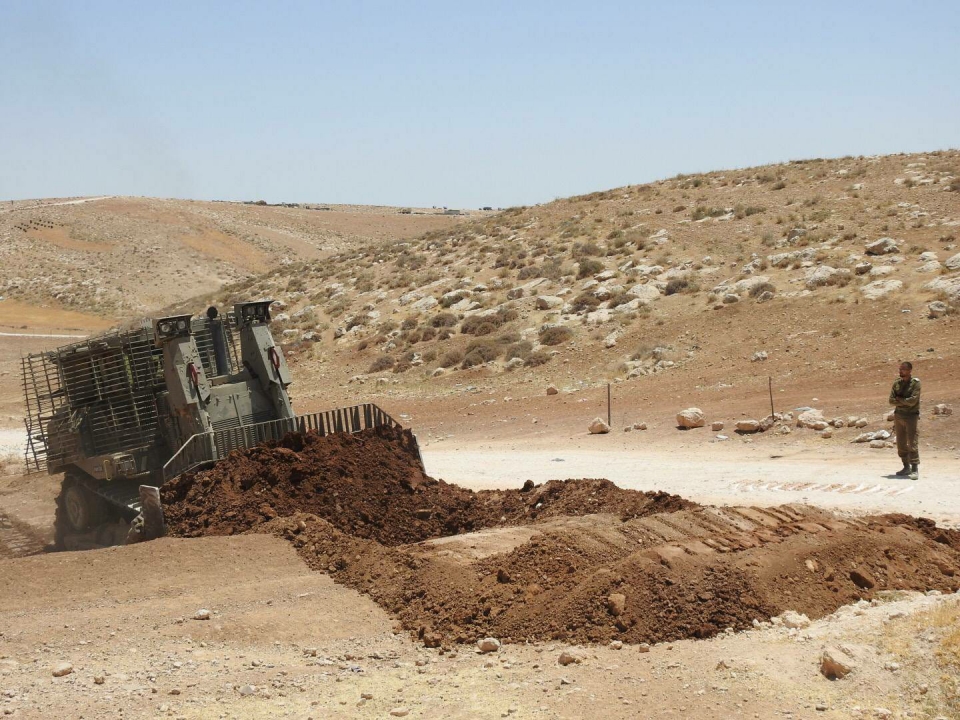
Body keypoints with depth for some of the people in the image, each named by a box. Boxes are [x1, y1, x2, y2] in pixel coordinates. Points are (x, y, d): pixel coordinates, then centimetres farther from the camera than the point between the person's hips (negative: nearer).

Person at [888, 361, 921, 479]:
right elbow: (891, 400, 2)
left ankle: (915, 469, -8)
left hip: (911, 415, -6)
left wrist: (899, 399, -4)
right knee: (901, 443, 9)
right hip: (898, 415, 6)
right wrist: (905, 402, -11)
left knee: (912, 443, -10)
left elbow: (913, 401, -17)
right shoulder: (897, 383, 9)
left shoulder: (915, 383, -7)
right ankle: (906, 467, 19)